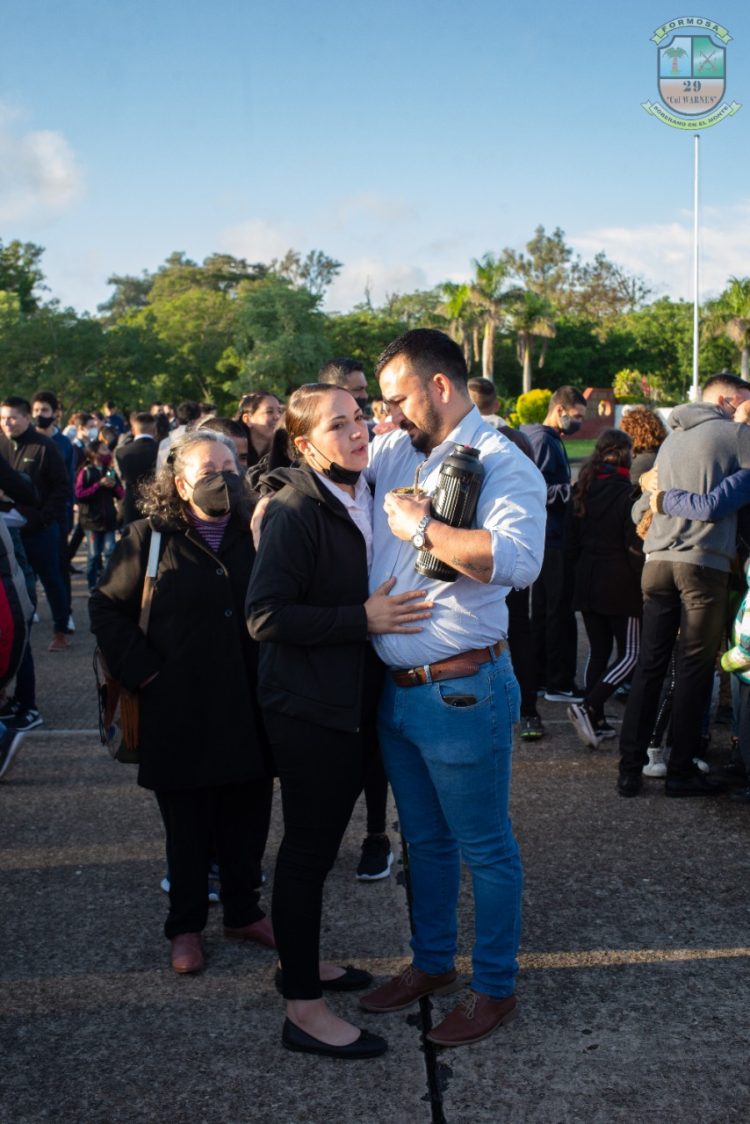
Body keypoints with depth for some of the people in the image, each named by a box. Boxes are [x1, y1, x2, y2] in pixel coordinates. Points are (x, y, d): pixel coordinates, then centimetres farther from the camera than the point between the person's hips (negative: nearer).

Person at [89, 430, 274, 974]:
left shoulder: (253, 535, 4)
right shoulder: (151, 537, -4)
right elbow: (107, 607, -1)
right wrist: (142, 670, -7)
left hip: (249, 709, 3)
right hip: (180, 714, -2)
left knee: (248, 818, 12)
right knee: (188, 826, 9)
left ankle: (243, 911, 32)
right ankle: (186, 926, 26)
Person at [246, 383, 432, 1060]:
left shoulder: (367, 498, 7)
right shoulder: (296, 510, -18)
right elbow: (266, 615, -24)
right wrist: (363, 619, -25)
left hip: (355, 700, 8)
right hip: (309, 707, -8)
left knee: (323, 839, 20)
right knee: (308, 847, 0)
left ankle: (302, 959, 37)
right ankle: (304, 1009, 12)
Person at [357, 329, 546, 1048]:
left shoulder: (501, 464, -14)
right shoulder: (393, 454, 7)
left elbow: (518, 558, -32)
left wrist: (421, 529, -24)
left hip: (461, 692, -7)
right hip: (397, 687, 7)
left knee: (484, 847, 8)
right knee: (423, 840, 22)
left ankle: (495, 988, 25)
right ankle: (431, 963, 40)